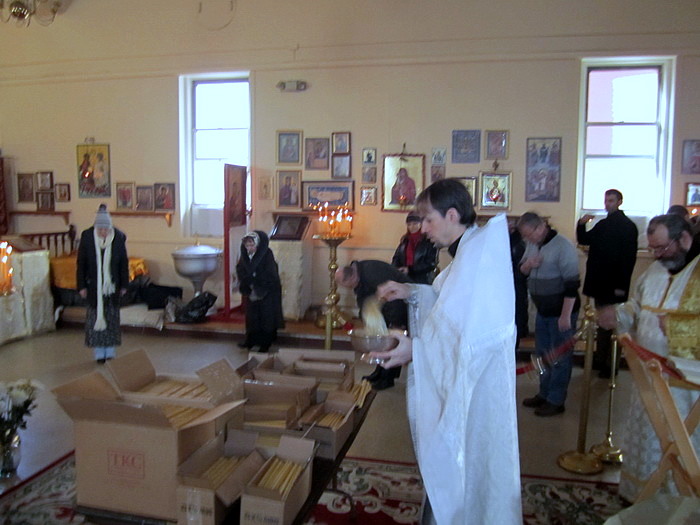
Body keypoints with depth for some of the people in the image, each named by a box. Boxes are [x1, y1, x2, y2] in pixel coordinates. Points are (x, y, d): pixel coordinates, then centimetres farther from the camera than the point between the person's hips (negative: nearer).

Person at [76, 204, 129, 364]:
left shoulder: (119, 237, -8)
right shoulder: (87, 237, -10)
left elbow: (123, 263, 0)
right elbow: (81, 263, -4)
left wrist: (123, 285, 1)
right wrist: (82, 286, -5)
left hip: (112, 285, 1)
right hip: (94, 285, -1)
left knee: (112, 317, 6)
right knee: (95, 316, 2)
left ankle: (110, 352, 17)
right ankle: (99, 353, 11)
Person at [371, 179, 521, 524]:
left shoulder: (479, 253, -23)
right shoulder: (470, 251, 8)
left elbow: (476, 336, -28)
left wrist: (416, 349, -22)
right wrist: (412, 293, 5)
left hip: (470, 391, -9)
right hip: (458, 383, 9)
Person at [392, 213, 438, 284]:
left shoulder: (429, 240, -3)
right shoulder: (405, 240, 14)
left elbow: (431, 264, -9)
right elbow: (396, 258, 15)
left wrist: (410, 269, -16)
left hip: (423, 281, -4)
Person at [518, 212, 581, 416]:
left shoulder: (562, 246, -18)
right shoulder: (532, 245, 5)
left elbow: (572, 283, -19)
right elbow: (522, 270, 16)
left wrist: (566, 315, -21)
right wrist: (527, 265, -8)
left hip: (560, 312, -8)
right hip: (542, 310, 8)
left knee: (559, 357, 4)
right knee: (542, 354, 16)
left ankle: (556, 401, 15)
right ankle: (544, 394, 31)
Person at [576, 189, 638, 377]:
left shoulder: (628, 226, -9)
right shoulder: (602, 225, 14)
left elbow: (629, 257, -14)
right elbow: (584, 240, 18)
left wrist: (622, 285, -18)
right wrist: (582, 225, -1)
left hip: (615, 284, -7)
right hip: (599, 282, 7)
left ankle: (611, 364, 8)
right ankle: (600, 359, 22)